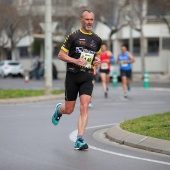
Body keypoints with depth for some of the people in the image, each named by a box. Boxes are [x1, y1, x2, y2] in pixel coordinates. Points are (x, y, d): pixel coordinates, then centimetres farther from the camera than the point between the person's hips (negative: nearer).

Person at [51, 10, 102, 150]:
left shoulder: (97, 40, 10)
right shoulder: (73, 36, -3)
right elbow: (61, 55, -3)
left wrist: (97, 61, 5)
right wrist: (76, 61, -18)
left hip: (88, 77, 2)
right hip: (72, 76, -2)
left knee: (84, 108, -14)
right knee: (69, 110, 5)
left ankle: (80, 140, -13)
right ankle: (59, 109, 44)